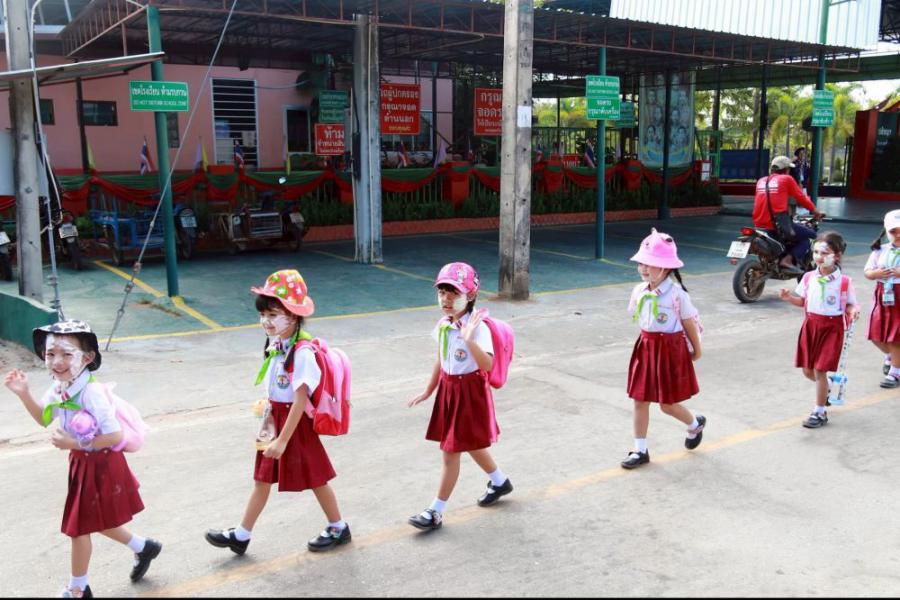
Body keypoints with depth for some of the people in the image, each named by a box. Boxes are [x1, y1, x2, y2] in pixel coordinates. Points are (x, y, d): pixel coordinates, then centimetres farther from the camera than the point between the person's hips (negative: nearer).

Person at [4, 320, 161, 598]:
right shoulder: (59, 387, -5)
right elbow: (44, 418, 13)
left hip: (99, 466, -8)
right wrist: (24, 394, -1)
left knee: (79, 527, 9)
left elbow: (116, 436, -29)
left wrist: (75, 443, -27)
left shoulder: (92, 393, -31)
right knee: (93, 521, 23)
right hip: (83, 463, 8)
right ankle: (143, 548, 44)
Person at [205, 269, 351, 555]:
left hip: (295, 423, -7)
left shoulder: (302, 353, -25)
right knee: (262, 478, 15)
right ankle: (241, 536, 25)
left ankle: (338, 528, 28)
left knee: (314, 478, 9)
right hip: (275, 419, 8)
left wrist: (282, 440, -24)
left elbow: (300, 400, -25)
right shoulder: (276, 345, 1)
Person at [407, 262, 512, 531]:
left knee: (451, 451, -1)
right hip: (448, 389, 7)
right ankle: (500, 481, 47)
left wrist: (469, 340, -46)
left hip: (470, 391, -7)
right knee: (471, 445, 21)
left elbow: (487, 364, -34)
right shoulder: (443, 325, 1)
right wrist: (428, 391, 19)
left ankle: (436, 512, 11)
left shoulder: (477, 327, -21)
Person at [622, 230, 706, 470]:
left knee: (668, 405, 5)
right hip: (646, 348, 5)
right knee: (640, 401, 5)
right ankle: (640, 450, 16)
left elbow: (689, 323, -6)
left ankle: (696, 423, 38)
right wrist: (648, 341, 15)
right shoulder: (639, 291, -1)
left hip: (670, 349, -5)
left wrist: (696, 350, 4)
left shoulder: (676, 293, -17)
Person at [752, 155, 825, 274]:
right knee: (811, 235, 7)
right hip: (778, 224, -7)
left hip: (759, 225, 7)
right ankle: (788, 260, -12)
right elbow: (801, 198, 7)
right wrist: (816, 212, 21)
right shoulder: (786, 179, 2)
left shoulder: (761, 181, 17)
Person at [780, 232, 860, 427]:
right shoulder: (809, 277, 1)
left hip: (832, 327, -5)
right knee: (807, 370, 11)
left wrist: (854, 311, -24)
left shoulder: (844, 281, -10)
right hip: (811, 325, 5)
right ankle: (825, 388, 45)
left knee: (819, 370, -5)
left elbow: (850, 305, -2)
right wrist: (790, 297, -8)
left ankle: (819, 413, 8)